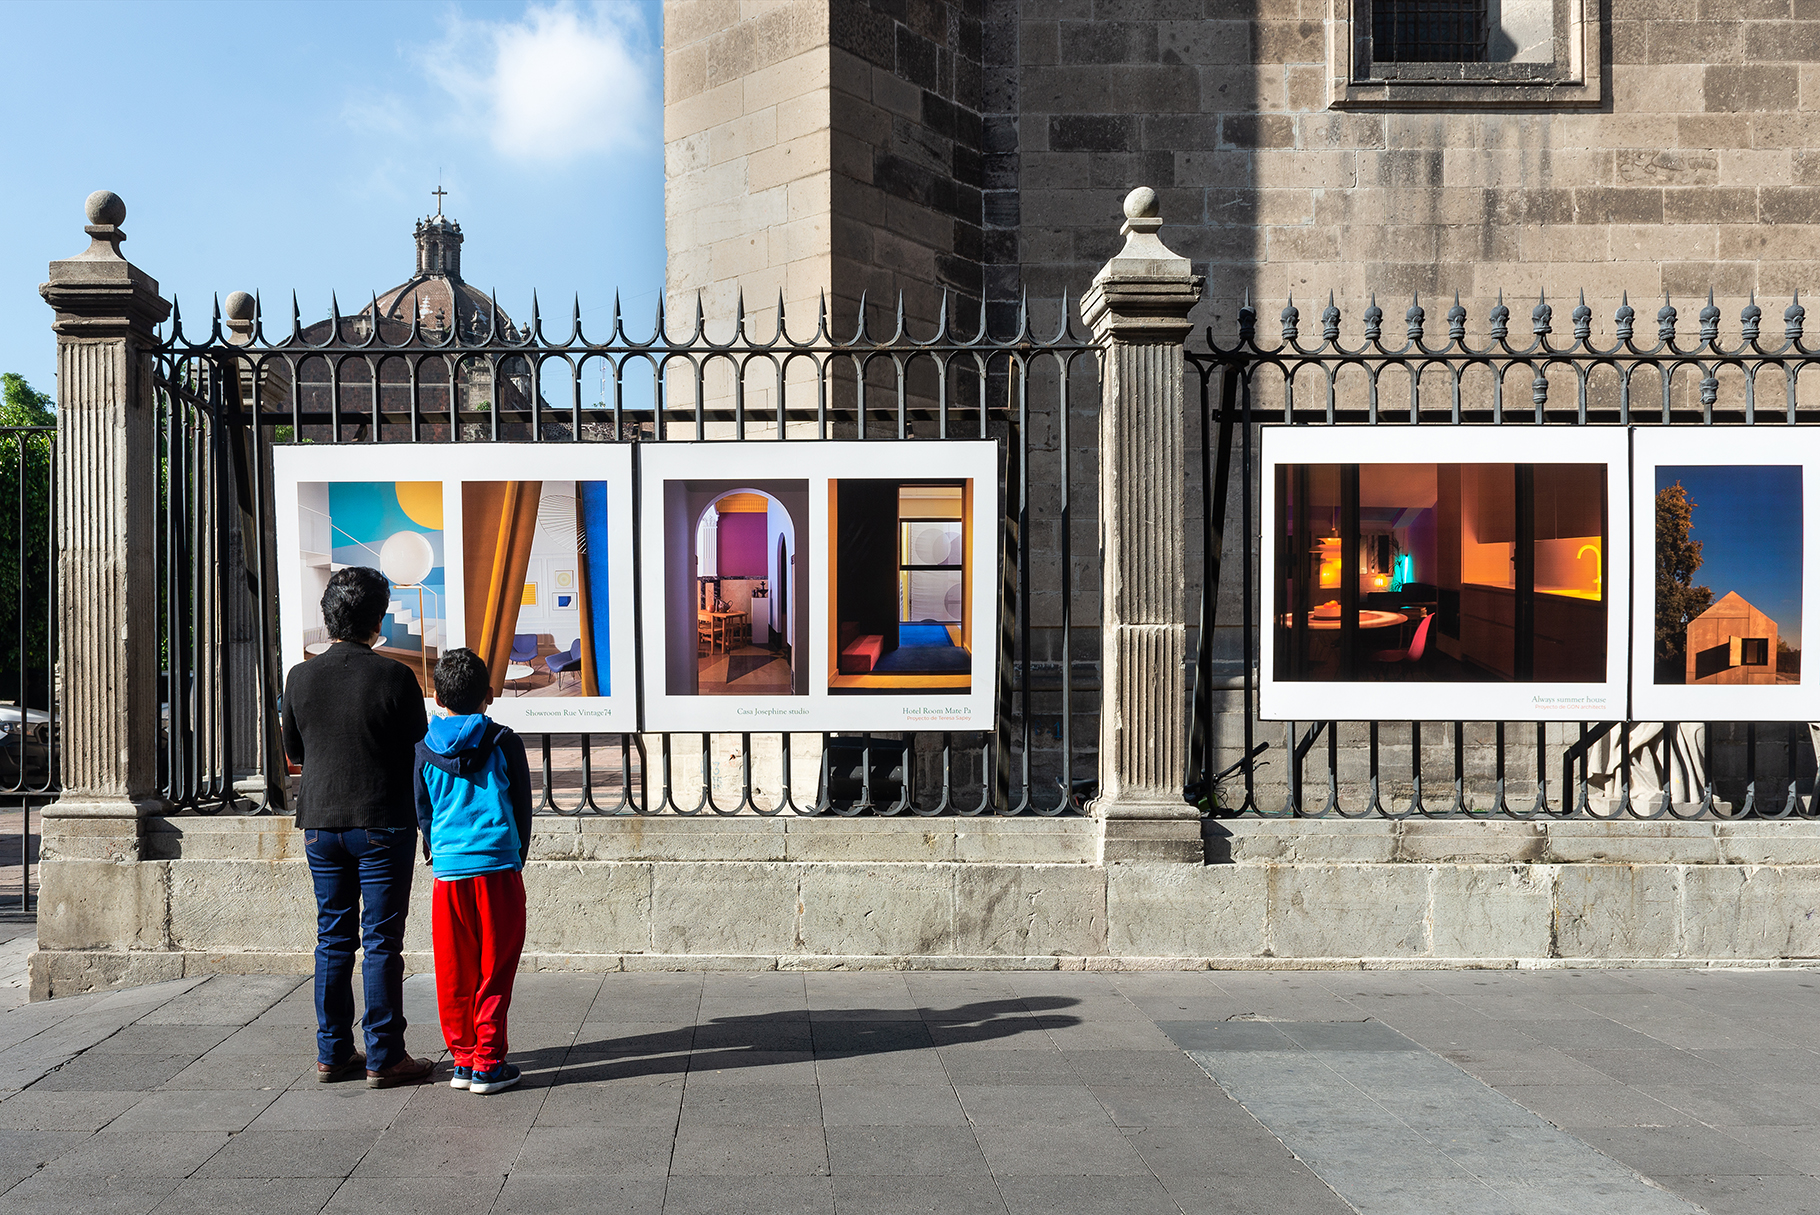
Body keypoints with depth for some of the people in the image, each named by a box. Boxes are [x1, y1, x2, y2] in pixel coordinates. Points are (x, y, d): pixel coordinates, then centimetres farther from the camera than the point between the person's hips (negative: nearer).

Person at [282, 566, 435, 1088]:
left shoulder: (300, 677, 0)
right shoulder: (394, 677, -13)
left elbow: (293, 752, 11)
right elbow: (419, 748, -3)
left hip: (321, 824, 4)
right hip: (382, 824, -4)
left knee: (333, 939, 13)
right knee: (381, 942, 1)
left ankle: (333, 1053, 19)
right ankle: (384, 1058, 6)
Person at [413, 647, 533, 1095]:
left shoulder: (423, 749, 5)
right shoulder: (503, 743, -1)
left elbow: (421, 812, 12)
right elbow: (522, 807, 5)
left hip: (448, 873, 2)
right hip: (498, 868, -2)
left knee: (454, 975, 11)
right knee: (495, 971, 4)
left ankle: (462, 1060, 18)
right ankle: (487, 1064, 6)